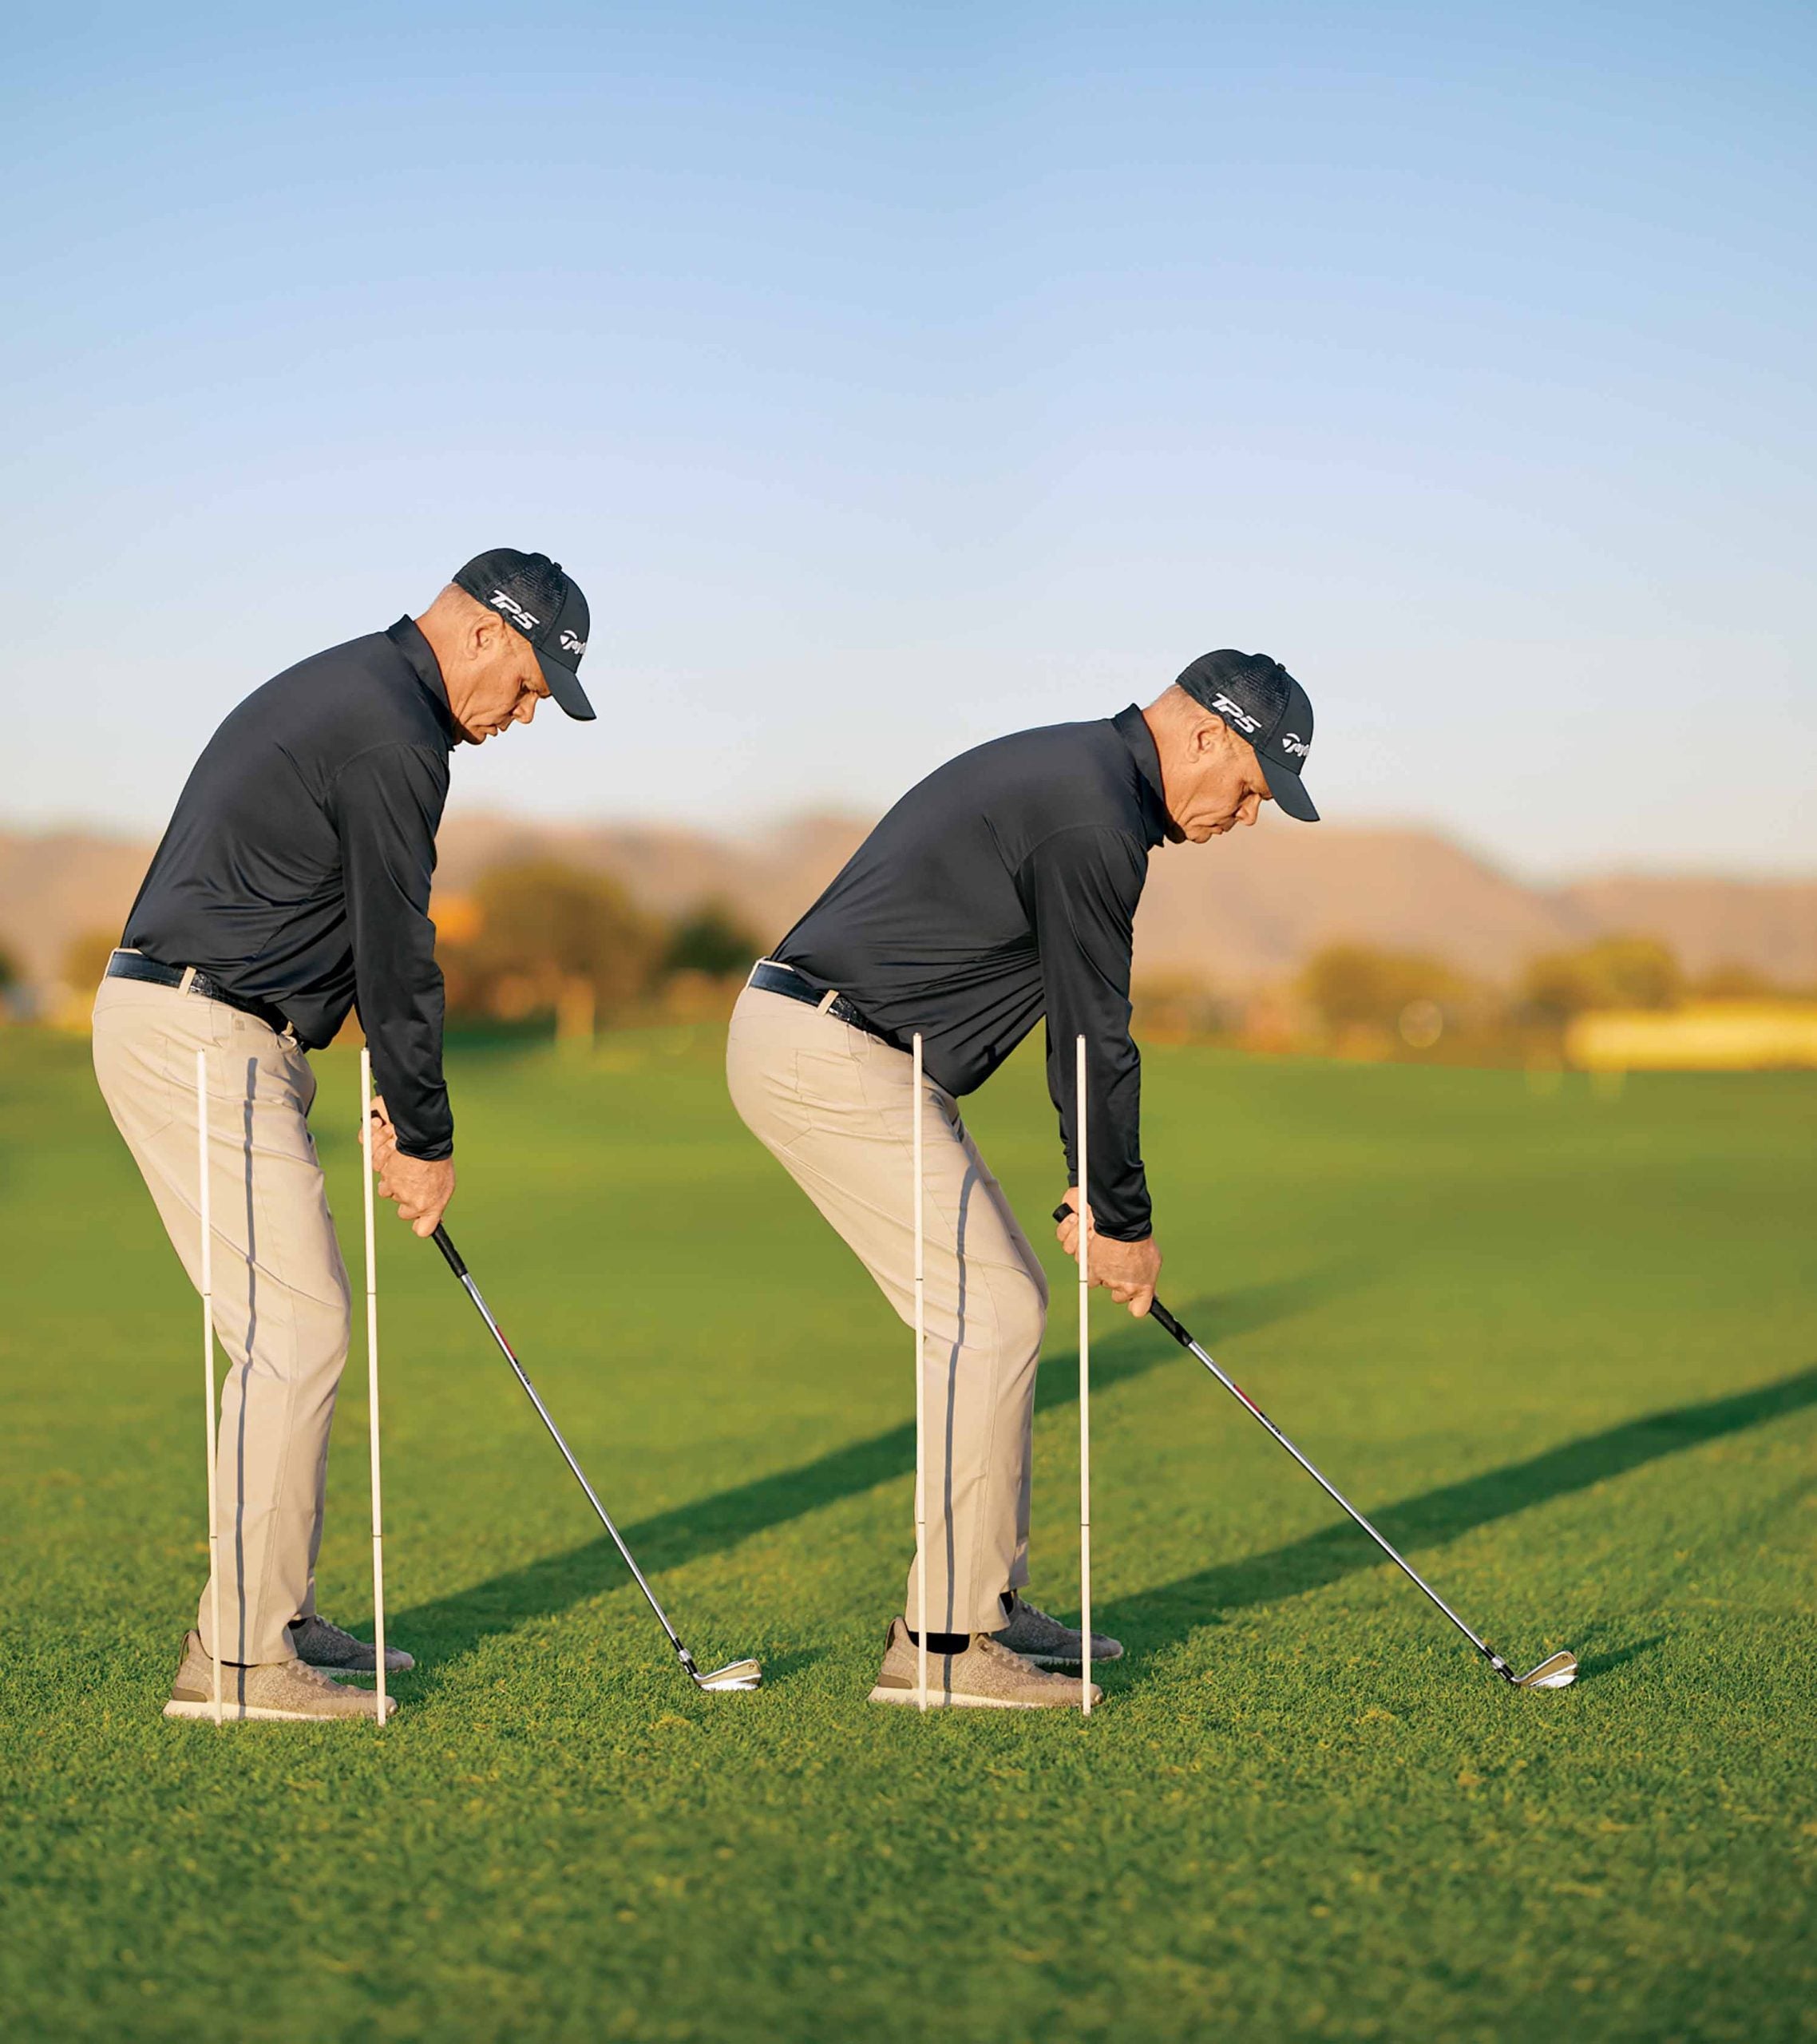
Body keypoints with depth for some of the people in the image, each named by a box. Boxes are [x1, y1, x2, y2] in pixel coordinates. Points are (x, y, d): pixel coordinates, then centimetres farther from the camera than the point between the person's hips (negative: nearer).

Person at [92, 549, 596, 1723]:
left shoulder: (340, 691, 19)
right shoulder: (394, 734, -14)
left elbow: (365, 942, 20)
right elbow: (398, 952, -12)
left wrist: (393, 1103, 16)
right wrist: (426, 1138, -2)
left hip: (172, 1023, 11)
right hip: (207, 1042, -11)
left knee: (293, 1327, 13)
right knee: (295, 1331, -11)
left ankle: (280, 1620, 18)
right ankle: (238, 1654, -9)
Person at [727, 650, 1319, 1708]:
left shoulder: (1064, 769, 17)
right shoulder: (1094, 816, -16)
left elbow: (1080, 1022, 19)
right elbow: (1095, 1036, -13)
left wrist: (1094, 1188, 16)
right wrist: (1125, 1220, -3)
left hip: (814, 1043, 11)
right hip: (837, 1060, -11)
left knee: (1003, 1300, 14)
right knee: (988, 1317, -9)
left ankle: (990, 1602, 19)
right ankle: (941, 1642, -7)